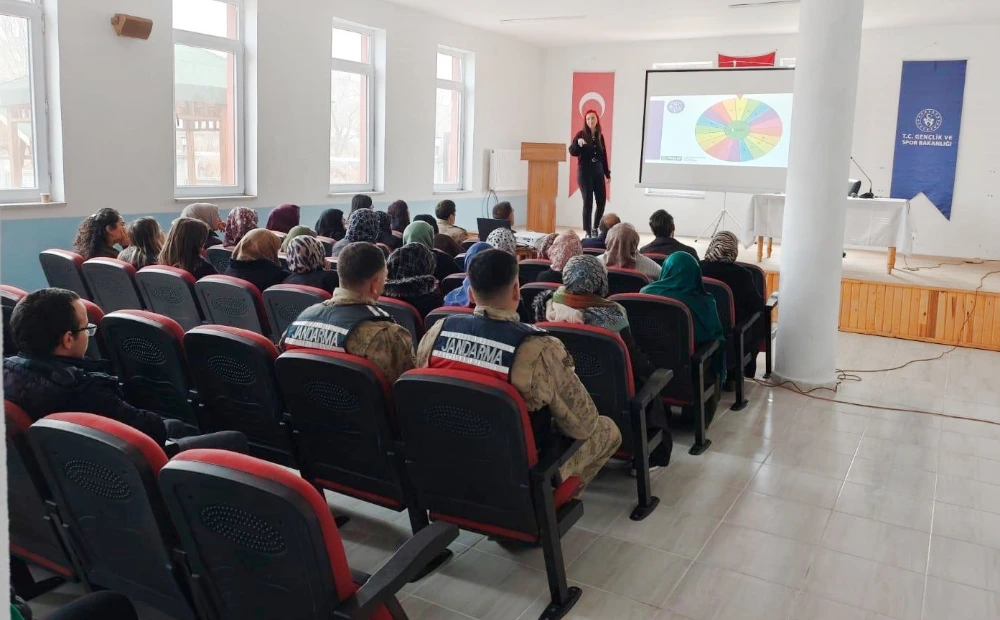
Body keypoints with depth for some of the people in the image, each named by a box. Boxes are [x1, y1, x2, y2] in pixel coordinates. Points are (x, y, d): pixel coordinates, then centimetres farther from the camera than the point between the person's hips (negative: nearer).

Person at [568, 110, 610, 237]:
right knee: (588, 202, -6)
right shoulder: (581, 134, -2)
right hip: (584, 172, -5)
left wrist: (607, 173, 14)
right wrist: (577, 143, -31)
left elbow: (604, 155, 14)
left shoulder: (600, 136, 11)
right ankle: (588, 232, 1)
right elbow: (572, 152, -12)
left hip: (598, 172, 5)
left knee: (602, 201, 2)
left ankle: (595, 229, 17)